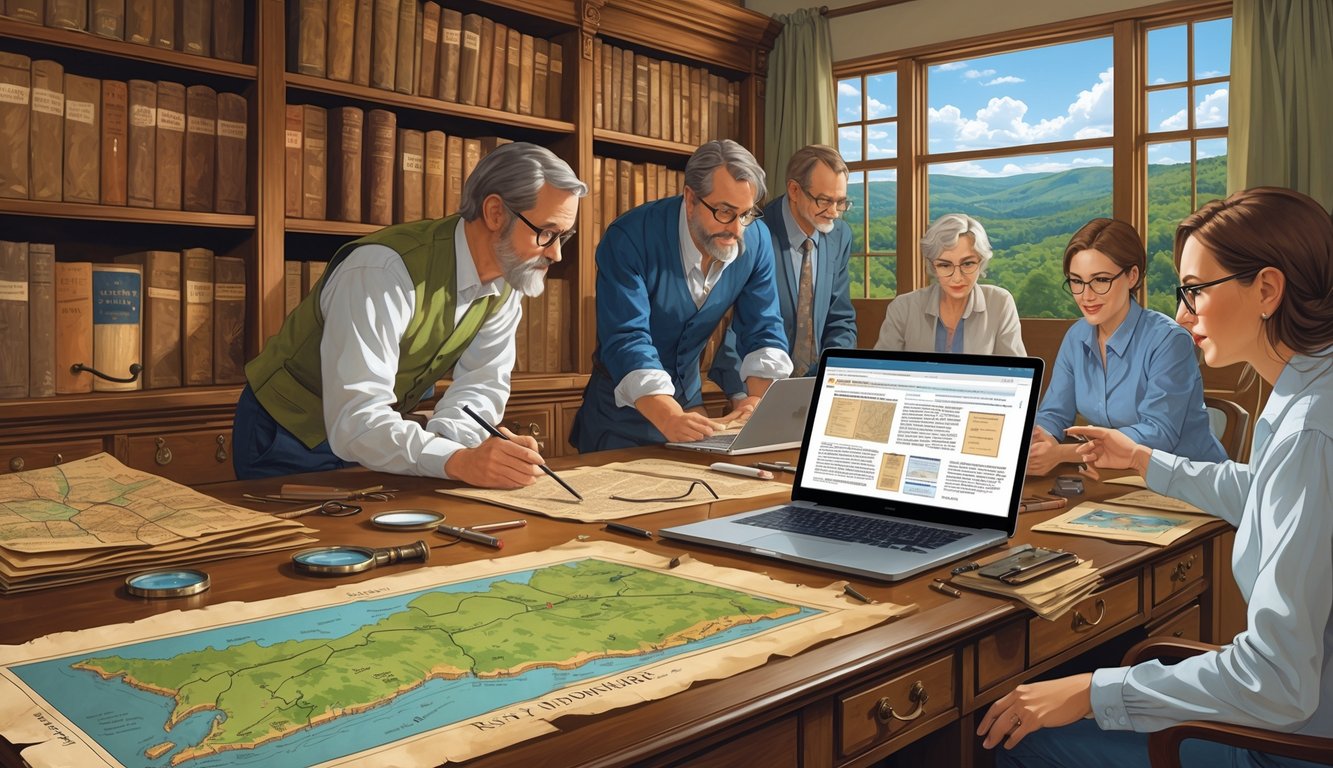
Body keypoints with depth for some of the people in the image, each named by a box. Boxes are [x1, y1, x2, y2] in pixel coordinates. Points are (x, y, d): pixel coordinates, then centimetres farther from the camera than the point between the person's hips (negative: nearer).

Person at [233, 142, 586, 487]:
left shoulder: (506, 284, -6)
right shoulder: (385, 270, -31)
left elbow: (479, 386, -12)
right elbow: (353, 421, -38)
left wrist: (448, 438, -34)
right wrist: (458, 461, -52)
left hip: (380, 435, 6)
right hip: (290, 440, -6)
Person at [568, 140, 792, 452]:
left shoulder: (755, 240, -10)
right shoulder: (630, 238, -25)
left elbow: (763, 331, -7)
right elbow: (626, 339, -32)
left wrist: (760, 398, -26)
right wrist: (669, 417, -46)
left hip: (689, 398, 5)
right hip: (624, 403, -4)